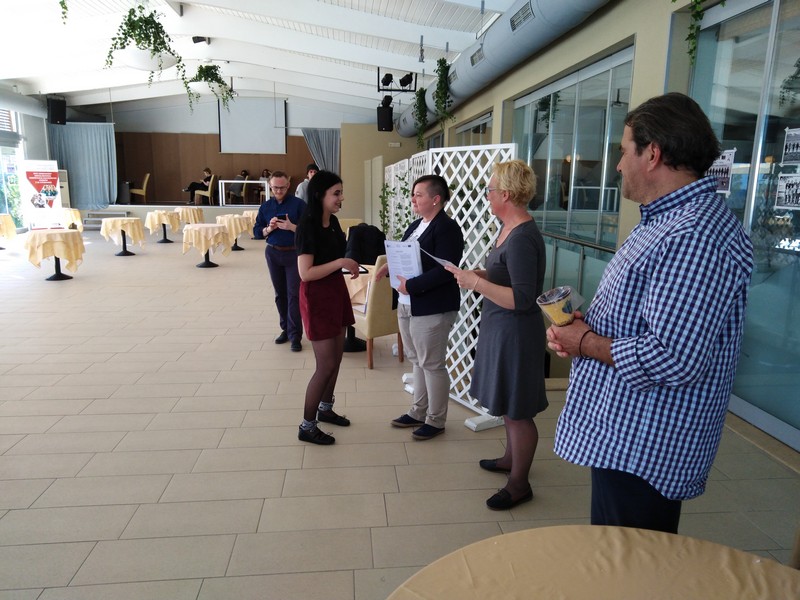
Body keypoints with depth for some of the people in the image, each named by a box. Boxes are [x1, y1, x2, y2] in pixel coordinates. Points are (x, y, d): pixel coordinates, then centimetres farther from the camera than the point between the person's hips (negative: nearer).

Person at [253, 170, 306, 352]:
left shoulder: (298, 204, -6)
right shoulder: (265, 206, 6)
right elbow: (257, 232, 7)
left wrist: (292, 227, -25)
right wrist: (269, 229, -13)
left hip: (294, 253, -4)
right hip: (273, 253, 4)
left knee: (294, 294, -6)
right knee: (280, 294, 12)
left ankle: (295, 335, -3)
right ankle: (286, 328, 24)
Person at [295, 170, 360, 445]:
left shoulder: (332, 221, 5)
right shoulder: (308, 227, -20)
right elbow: (305, 273, -25)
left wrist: (349, 264, 6)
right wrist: (341, 262, -26)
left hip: (336, 291, 9)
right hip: (317, 297, -8)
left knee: (336, 358, 16)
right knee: (326, 364, -4)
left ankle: (325, 409, 36)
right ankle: (306, 427, 11)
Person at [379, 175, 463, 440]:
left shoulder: (447, 228, -15)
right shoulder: (416, 225, 13)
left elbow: (444, 270, -23)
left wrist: (411, 285, -23)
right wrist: (392, 267, 0)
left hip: (432, 309, -9)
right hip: (407, 306, 9)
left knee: (432, 364, 3)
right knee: (417, 361, 18)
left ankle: (436, 420, 18)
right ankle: (419, 412, 33)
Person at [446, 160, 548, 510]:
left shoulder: (522, 239, -24)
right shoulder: (509, 228, 7)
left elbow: (522, 299, -27)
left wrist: (476, 283, -24)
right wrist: (476, 274, 2)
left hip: (515, 333, -10)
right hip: (500, 328, 10)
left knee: (517, 411, 4)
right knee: (508, 405, 23)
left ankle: (519, 484, 21)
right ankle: (511, 459, 43)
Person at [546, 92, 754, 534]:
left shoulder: (693, 238, -25)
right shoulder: (665, 220, 11)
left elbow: (675, 360, -32)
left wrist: (586, 343, -18)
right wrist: (584, 324, 1)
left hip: (644, 448, -10)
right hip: (622, 432, 10)